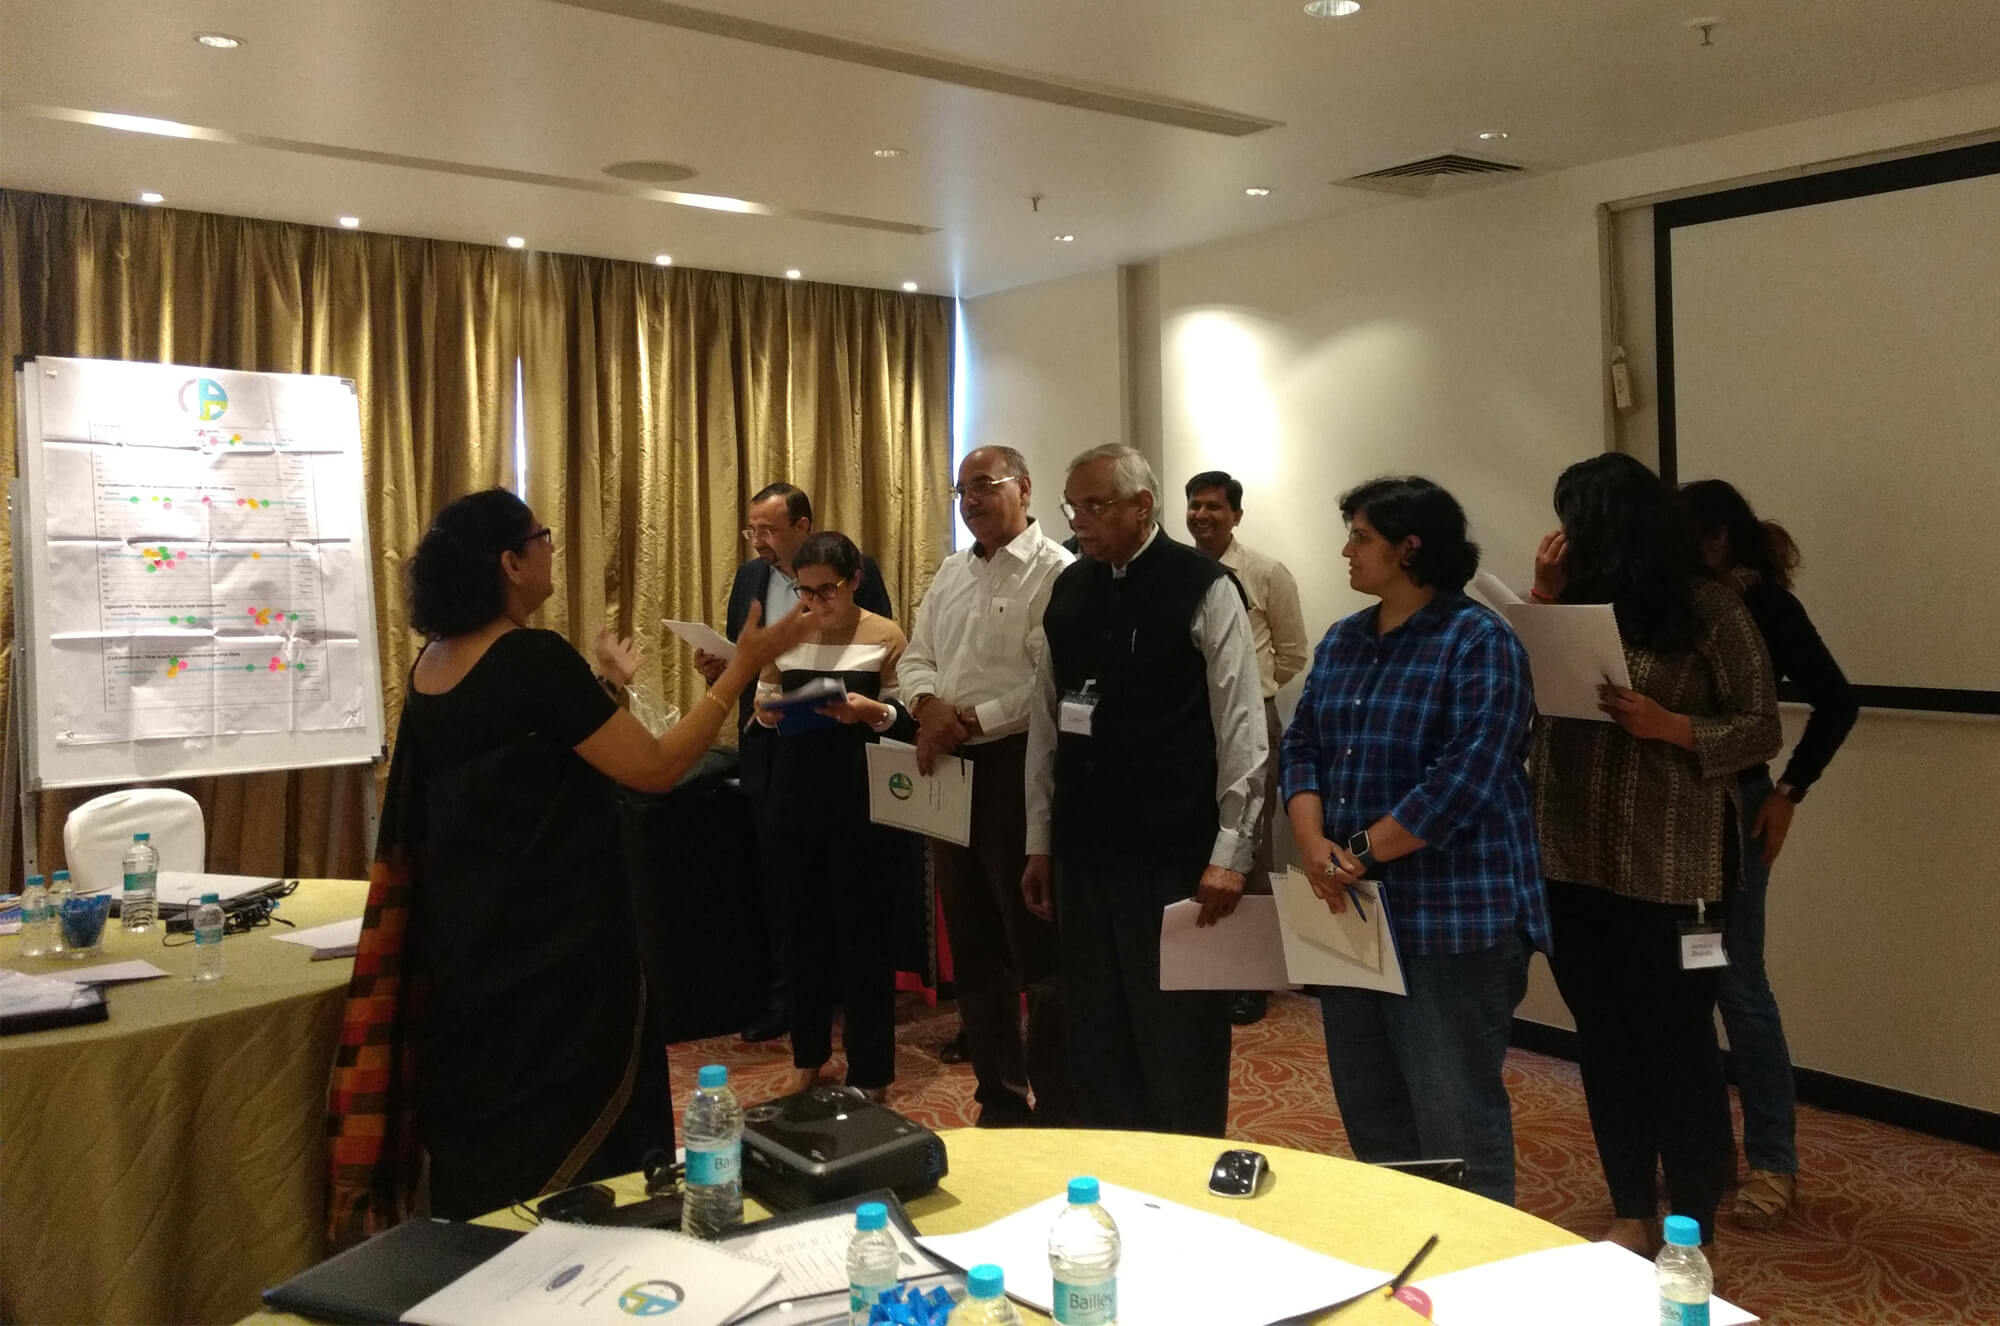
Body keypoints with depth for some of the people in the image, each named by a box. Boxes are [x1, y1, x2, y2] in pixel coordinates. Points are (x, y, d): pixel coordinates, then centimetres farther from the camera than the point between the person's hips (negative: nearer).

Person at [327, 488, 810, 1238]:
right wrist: (743, 667, -15)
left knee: (483, 1140, 20)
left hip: (466, 942, 8)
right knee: (570, 1152, 6)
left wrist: (603, 686, 24)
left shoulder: (432, 667, 5)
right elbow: (656, 769, -20)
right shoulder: (535, 659, -20)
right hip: (554, 952, -8)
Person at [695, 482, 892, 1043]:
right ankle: (786, 992, 21)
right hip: (769, 750, 4)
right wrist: (717, 666, -7)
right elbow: (735, 655, 14)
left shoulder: (857, 571, -7)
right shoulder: (749, 576, 9)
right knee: (776, 872, 9)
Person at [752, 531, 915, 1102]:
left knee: (862, 933, 1)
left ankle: (869, 1071, 11)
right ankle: (809, 1054, 28)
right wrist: (766, 709, -9)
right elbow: (761, 713, 13)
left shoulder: (885, 636, -5)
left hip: (860, 805, -4)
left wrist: (869, 711, -25)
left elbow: (907, 721, -6)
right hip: (796, 801, 4)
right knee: (807, 928, 13)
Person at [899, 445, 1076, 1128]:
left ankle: (1057, 1116, 10)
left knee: (1037, 953, -2)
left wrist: (972, 720, -17)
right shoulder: (951, 572, 16)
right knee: (973, 949, 15)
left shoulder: (1054, 572, -9)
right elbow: (915, 656, 15)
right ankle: (999, 1100, 29)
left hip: (1015, 765, -8)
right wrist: (929, 705, -6)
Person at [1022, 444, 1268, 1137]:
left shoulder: (1204, 588, -7)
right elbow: (1045, 722, 13)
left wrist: (1230, 853, -13)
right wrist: (1039, 842, 12)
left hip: (1175, 856, -5)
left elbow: (1241, 729, -9)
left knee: (1180, 1046, 4)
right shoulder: (1069, 589, 10)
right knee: (1096, 1040, 13)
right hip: (1084, 850, 5)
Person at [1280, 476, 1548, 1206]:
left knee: (1455, 1119, 0)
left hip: (1451, 917, -8)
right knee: (1365, 1105, 17)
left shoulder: (1480, 642, -11)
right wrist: (1315, 846, -10)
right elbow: (1302, 747, 8)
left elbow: (1467, 775, -20)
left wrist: (1362, 853, -16)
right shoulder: (1342, 641, 13)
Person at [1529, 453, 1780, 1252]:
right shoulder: (1574, 601, 7)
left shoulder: (1707, 609, -7)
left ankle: (1693, 1236, 20)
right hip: (1573, 860, 5)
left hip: (1670, 868, -5)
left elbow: (1761, 730, -6)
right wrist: (1541, 599, -3)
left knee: (1678, 1041, 5)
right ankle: (1631, 1213, 28)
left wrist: (1666, 725, -20)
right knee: (1603, 1039, 13)